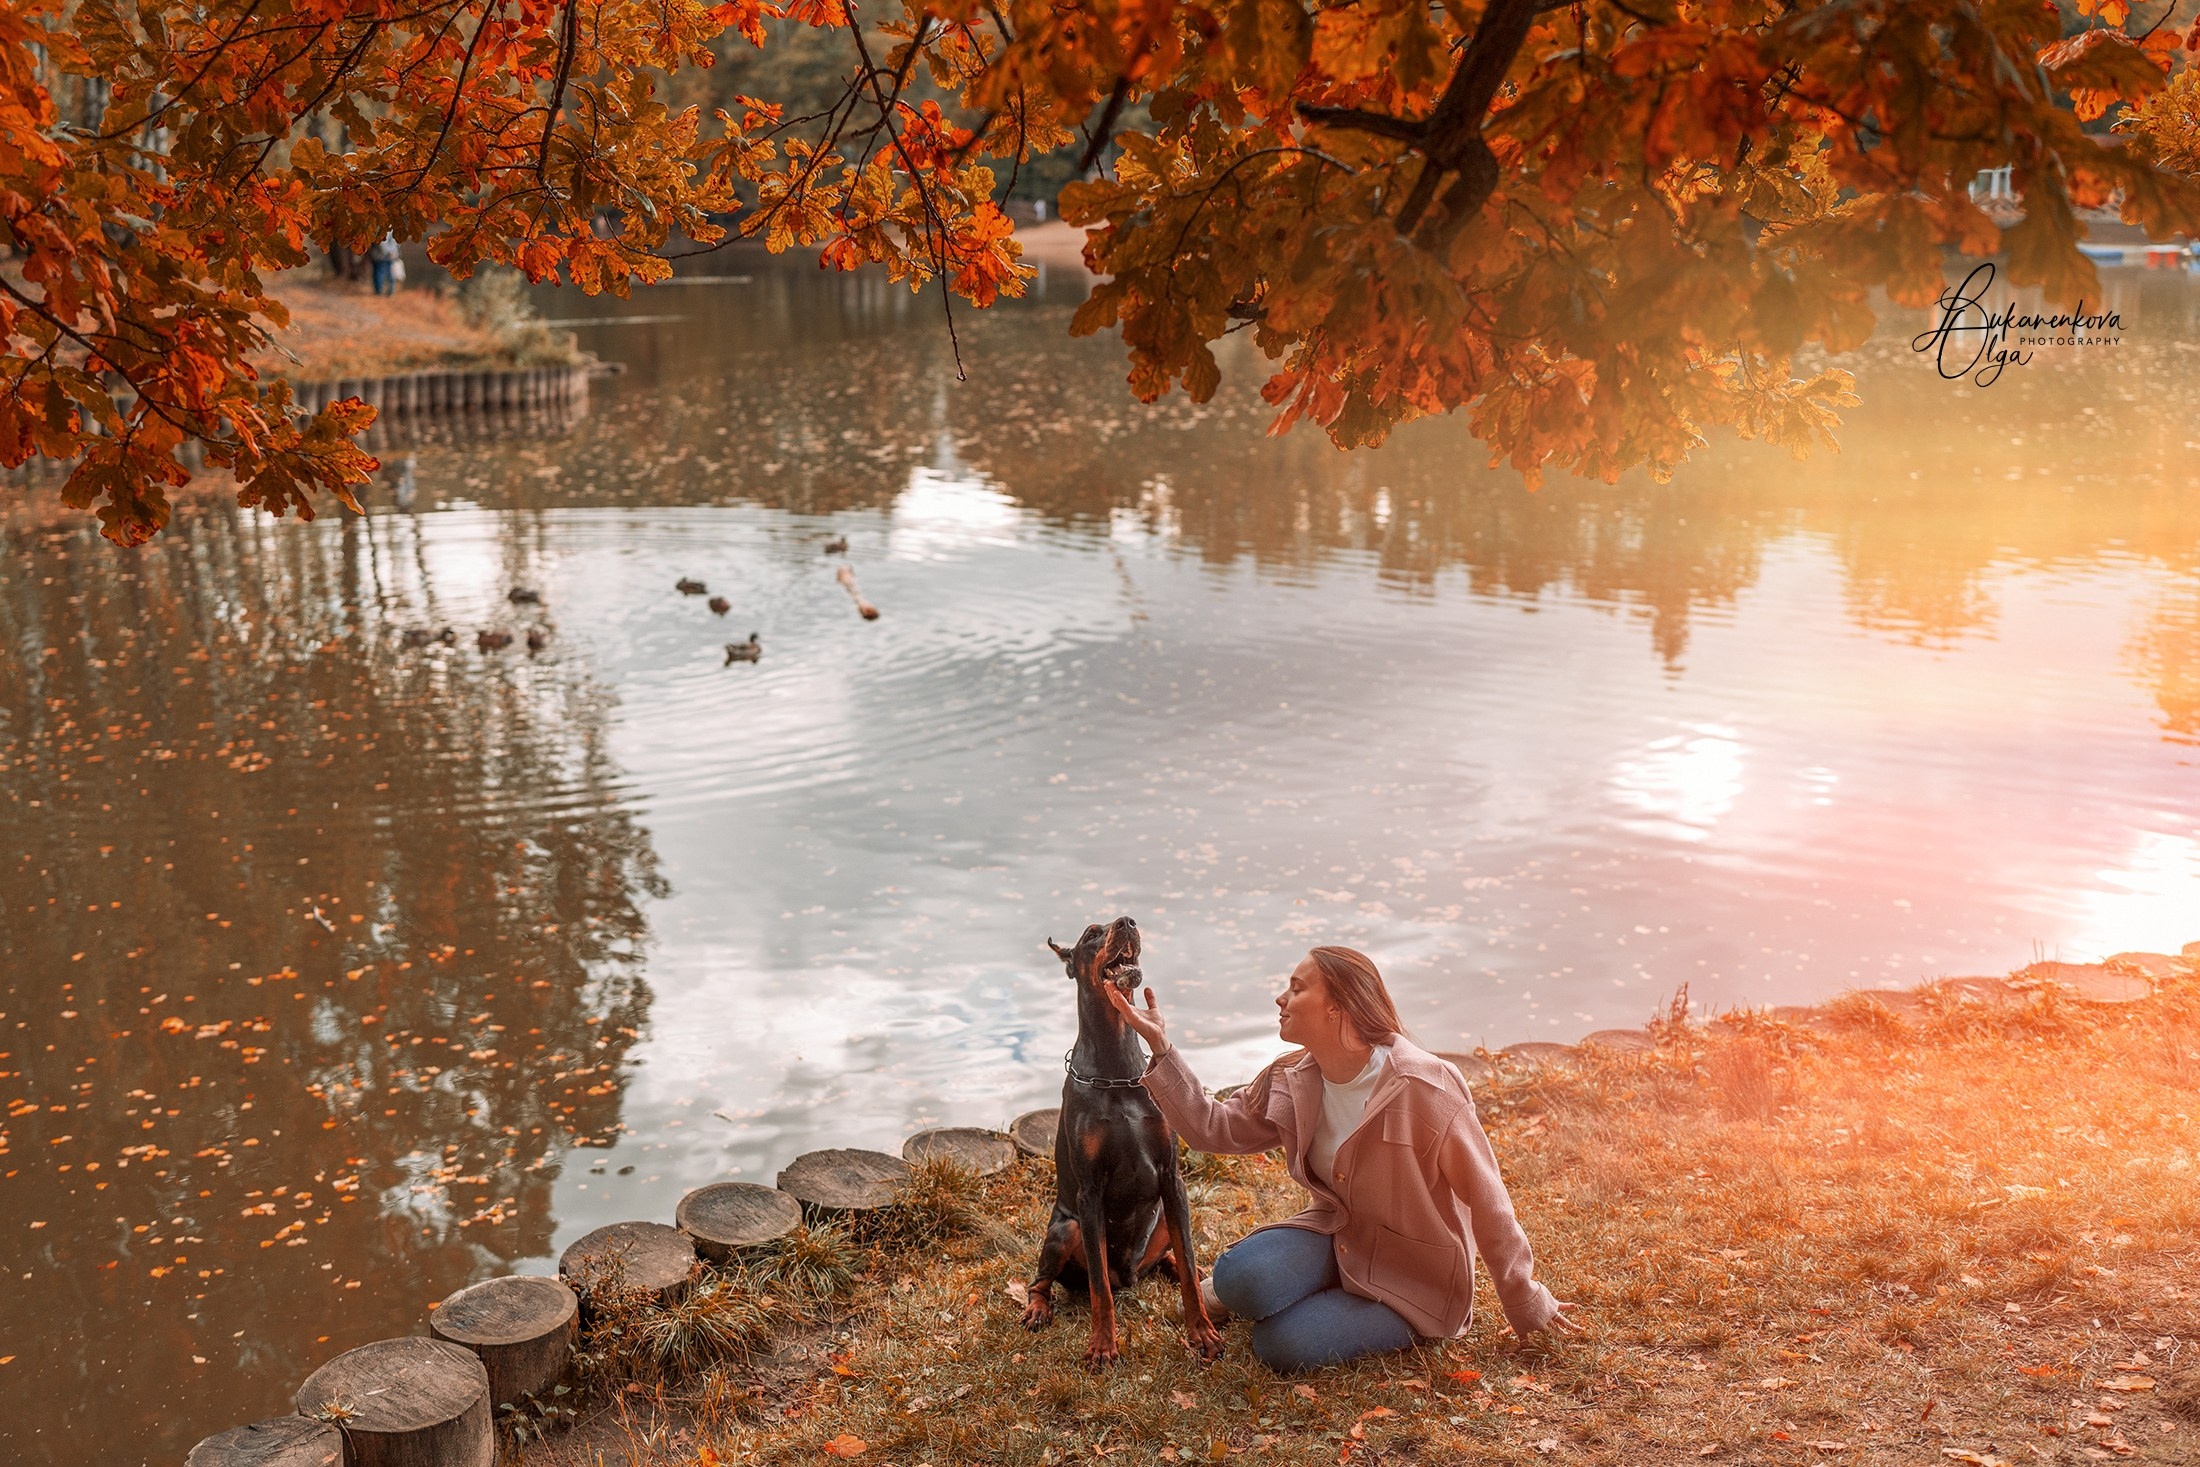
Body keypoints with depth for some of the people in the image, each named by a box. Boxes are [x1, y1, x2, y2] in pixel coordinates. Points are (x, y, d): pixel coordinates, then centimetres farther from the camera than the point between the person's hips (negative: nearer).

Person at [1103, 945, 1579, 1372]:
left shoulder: (1423, 1088, -25)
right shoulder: (1292, 1082, -4)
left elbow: (1486, 1201, -17)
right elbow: (1211, 1126, -1)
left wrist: (1529, 1306, -8)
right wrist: (1159, 1045, -11)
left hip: (1411, 1273, -5)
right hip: (1337, 1234, 5)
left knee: (1281, 1344, -23)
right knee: (1236, 1276, -23)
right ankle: (1335, 1296, 7)